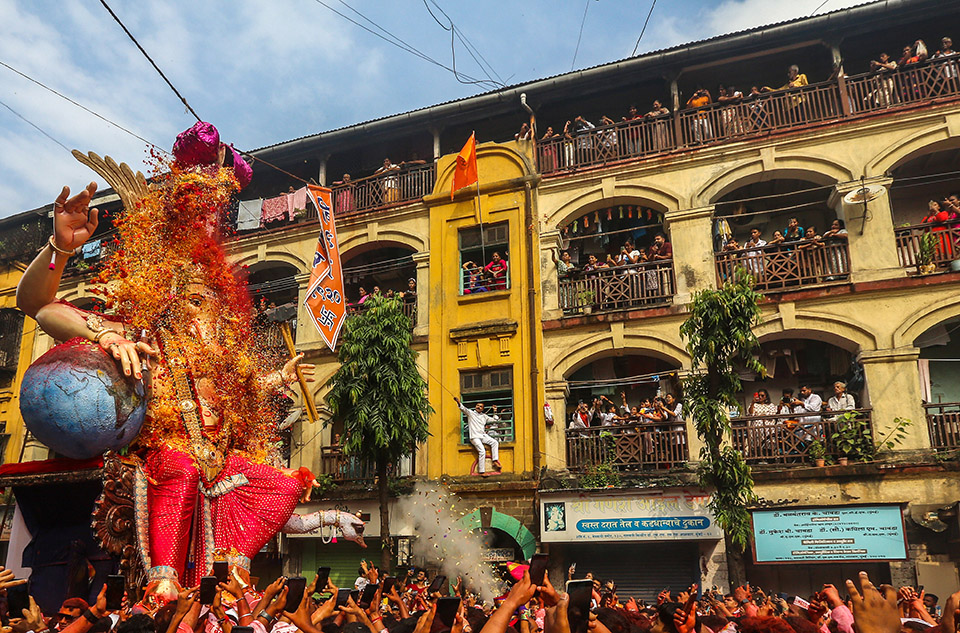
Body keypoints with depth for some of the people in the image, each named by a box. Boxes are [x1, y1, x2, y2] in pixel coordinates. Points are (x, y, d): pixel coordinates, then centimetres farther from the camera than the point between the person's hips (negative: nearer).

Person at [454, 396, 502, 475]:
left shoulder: (484, 416, 22)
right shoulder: (470, 413, 9)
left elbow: (494, 420, 29)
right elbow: (463, 408, -8)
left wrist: (495, 412, 19)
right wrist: (458, 402, -26)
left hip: (483, 436, 5)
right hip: (475, 437, -5)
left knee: (495, 442, -16)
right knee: (482, 451, -22)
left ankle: (495, 461, -14)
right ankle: (481, 471, -21)